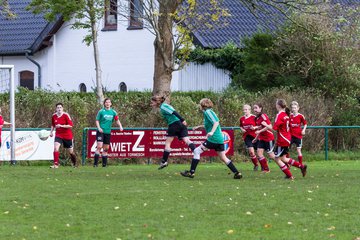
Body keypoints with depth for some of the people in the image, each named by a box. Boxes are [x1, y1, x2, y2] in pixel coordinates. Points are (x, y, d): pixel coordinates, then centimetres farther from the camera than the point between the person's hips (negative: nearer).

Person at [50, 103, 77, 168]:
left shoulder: (66, 115, -12)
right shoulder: (54, 116, 1)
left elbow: (70, 125, -17)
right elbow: (53, 125, 19)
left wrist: (61, 126, -25)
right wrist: (51, 132, 6)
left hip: (67, 136, -2)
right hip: (58, 135, 3)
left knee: (70, 151, 9)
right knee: (56, 148, -21)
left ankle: (74, 163, 34)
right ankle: (56, 164, -20)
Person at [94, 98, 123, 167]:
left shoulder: (113, 112, 7)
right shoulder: (101, 111, -2)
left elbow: (117, 120, 14)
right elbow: (97, 120, 1)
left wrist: (120, 126, -2)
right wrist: (99, 128, -14)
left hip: (108, 132, 4)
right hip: (101, 132, -4)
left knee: (106, 148, 8)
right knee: (99, 146, -14)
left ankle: (104, 164, 16)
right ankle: (95, 163, -12)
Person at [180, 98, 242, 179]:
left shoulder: (207, 112, -8)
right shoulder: (209, 112, 19)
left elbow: (216, 122, -21)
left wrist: (212, 132, -32)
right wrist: (199, 126, 37)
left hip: (213, 138, -9)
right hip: (220, 139, 9)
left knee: (197, 151, -3)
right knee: (223, 158, 13)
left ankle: (191, 172, -5)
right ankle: (237, 173, 9)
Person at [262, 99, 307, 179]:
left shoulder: (279, 115, -17)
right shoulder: (286, 115, 9)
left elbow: (274, 128, -21)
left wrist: (266, 125, -6)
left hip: (282, 141, -9)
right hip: (287, 139, 9)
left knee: (277, 159, 2)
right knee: (283, 158, 18)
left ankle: (289, 175, 3)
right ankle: (301, 166, 13)